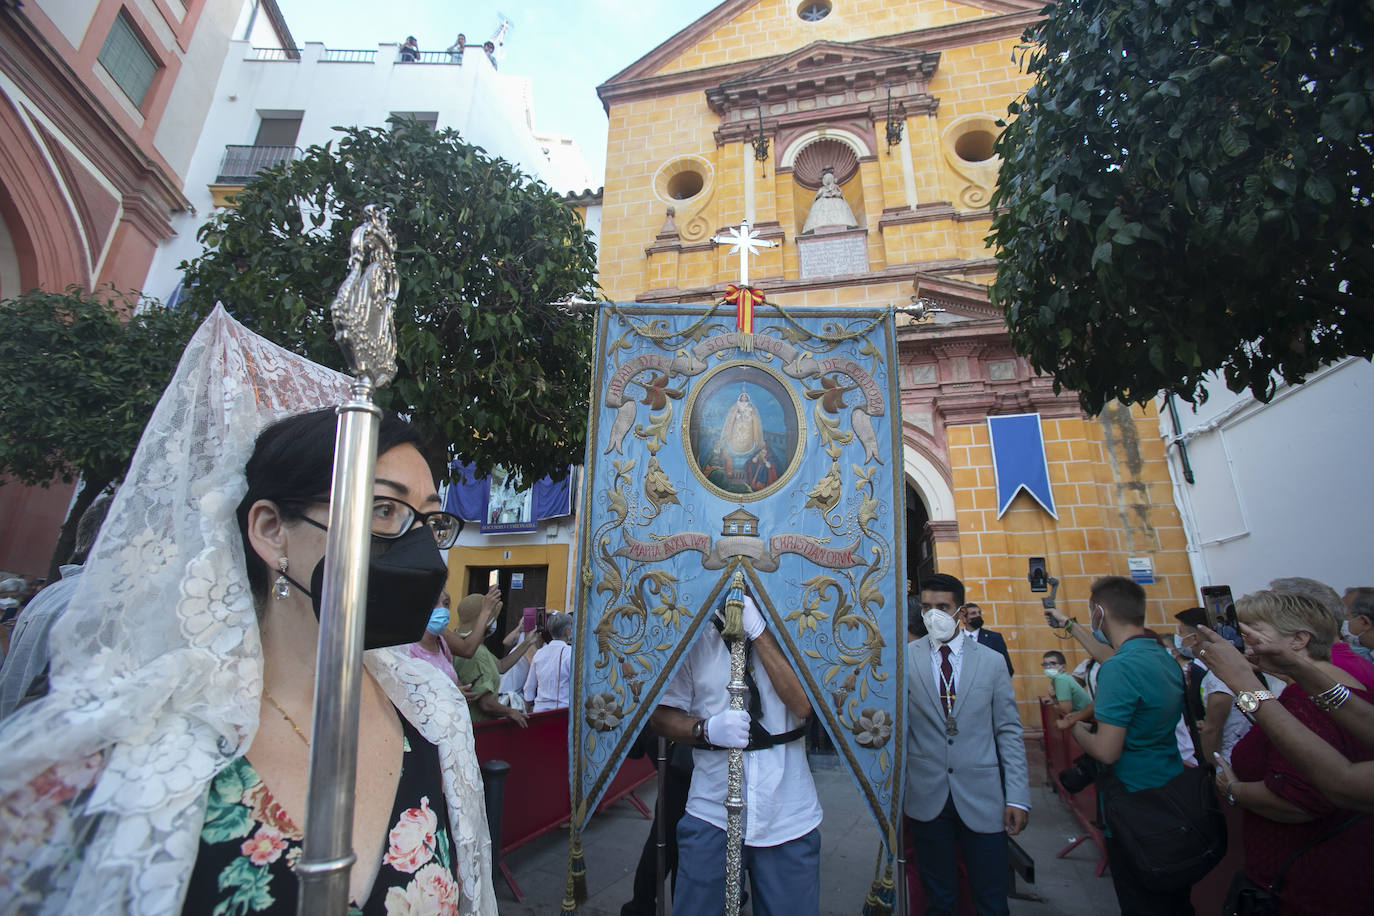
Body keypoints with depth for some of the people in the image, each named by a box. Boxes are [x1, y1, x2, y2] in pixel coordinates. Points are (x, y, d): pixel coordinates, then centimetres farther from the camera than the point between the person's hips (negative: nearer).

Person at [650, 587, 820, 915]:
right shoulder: (693, 639, 0)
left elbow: (804, 703, -17)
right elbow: (661, 715, 2)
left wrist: (758, 630, -19)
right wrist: (706, 728, -18)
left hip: (789, 817, 0)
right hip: (711, 813, 0)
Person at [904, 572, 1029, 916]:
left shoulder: (991, 662, 2)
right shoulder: (904, 658, -4)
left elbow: (1009, 731, 3)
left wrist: (1018, 796, -1)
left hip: (982, 799, 1)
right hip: (926, 797, -1)